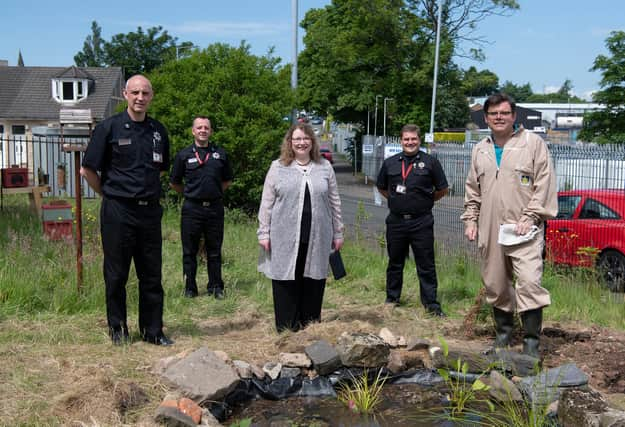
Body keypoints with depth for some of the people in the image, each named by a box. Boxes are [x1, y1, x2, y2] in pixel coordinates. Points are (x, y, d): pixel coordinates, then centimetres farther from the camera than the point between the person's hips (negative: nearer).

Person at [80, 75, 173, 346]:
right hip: (118, 212, -4)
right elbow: (88, 170, -2)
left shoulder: (158, 131, 9)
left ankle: (152, 330, 18)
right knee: (116, 275, 6)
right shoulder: (109, 128, -4)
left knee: (152, 275, 8)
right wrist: (110, 194, 2)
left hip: (150, 210, 4)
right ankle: (117, 329, 19)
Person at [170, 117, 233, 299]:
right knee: (189, 251, 5)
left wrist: (215, 192, 10)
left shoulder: (220, 154, 7)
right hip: (192, 209, -1)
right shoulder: (184, 155, 2)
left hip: (215, 208, 1)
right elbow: (174, 183, 10)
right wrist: (190, 193, 9)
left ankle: (216, 287, 18)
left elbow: (228, 180, 18)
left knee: (214, 250, 9)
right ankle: (190, 288, 15)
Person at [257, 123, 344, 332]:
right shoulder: (278, 167, 5)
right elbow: (267, 203, 4)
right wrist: (264, 233, -1)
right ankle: (286, 331, 11)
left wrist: (338, 233, 10)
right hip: (284, 239, -1)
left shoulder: (325, 167, 10)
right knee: (286, 285, 2)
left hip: (317, 240, 2)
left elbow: (334, 202, 12)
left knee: (313, 284, 6)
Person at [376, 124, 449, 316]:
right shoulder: (390, 163, 7)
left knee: (426, 265, 1)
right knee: (395, 263, 14)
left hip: (422, 222, -3)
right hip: (396, 221, 3)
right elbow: (381, 187, 20)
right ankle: (392, 299, 27)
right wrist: (396, 200, 11)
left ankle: (431, 303, 9)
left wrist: (426, 201, 7)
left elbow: (442, 190, 5)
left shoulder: (430, 162, 0)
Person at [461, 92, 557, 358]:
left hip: (523, 229, -5)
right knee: (495, 284, 11)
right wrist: (470, 219, 12)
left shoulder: (533, 143, 0)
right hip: (489, 231, 5)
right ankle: (503, 331, 29)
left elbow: (544, 185, -5)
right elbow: (472, 190, 21)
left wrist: (530, 218, -12)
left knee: (529, 281, -14)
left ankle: (531, 340, -5)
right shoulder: (480, 150, 16)